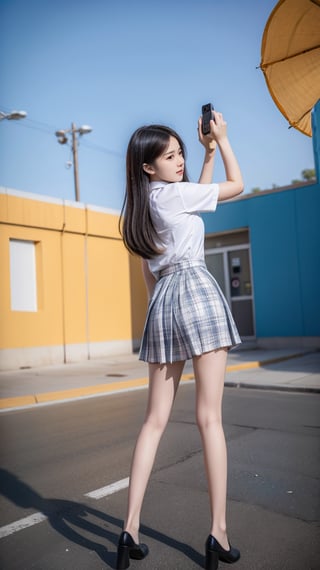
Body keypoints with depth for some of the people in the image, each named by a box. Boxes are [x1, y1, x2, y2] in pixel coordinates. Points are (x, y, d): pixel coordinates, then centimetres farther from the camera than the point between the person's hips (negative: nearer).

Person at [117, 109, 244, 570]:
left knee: (155, 420, 7)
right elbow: (237, 186, 10)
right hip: (196, 292, -7)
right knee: (210, 418, -4)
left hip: (161, 302, 7)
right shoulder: (173, 192, -1)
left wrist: (208, 153, 33)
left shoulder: (143, 205, 20)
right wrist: (222, 139, 19)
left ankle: (131, 529, 7)